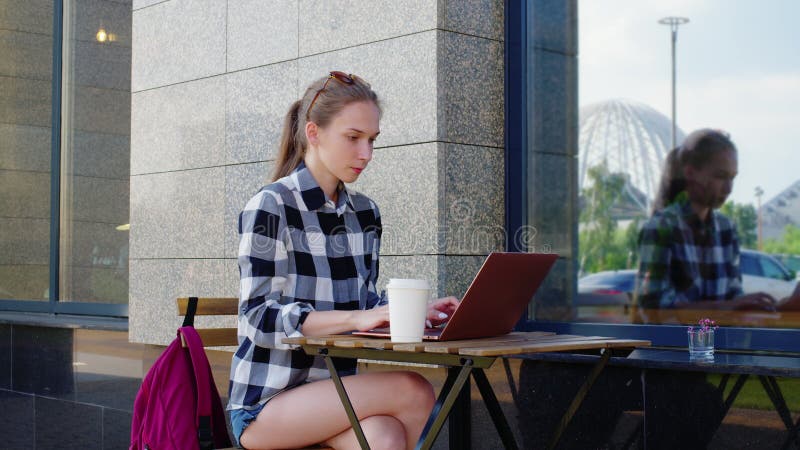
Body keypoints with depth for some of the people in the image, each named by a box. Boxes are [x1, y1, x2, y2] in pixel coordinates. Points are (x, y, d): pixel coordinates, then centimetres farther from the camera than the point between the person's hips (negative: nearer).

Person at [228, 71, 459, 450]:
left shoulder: (365, 213, 11)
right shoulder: (270, 209, -9)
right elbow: (261, 317, -16)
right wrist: (355, 318, -27)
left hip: (337, 389, 5)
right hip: (268, 401, -5)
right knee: (414, 392, -26)